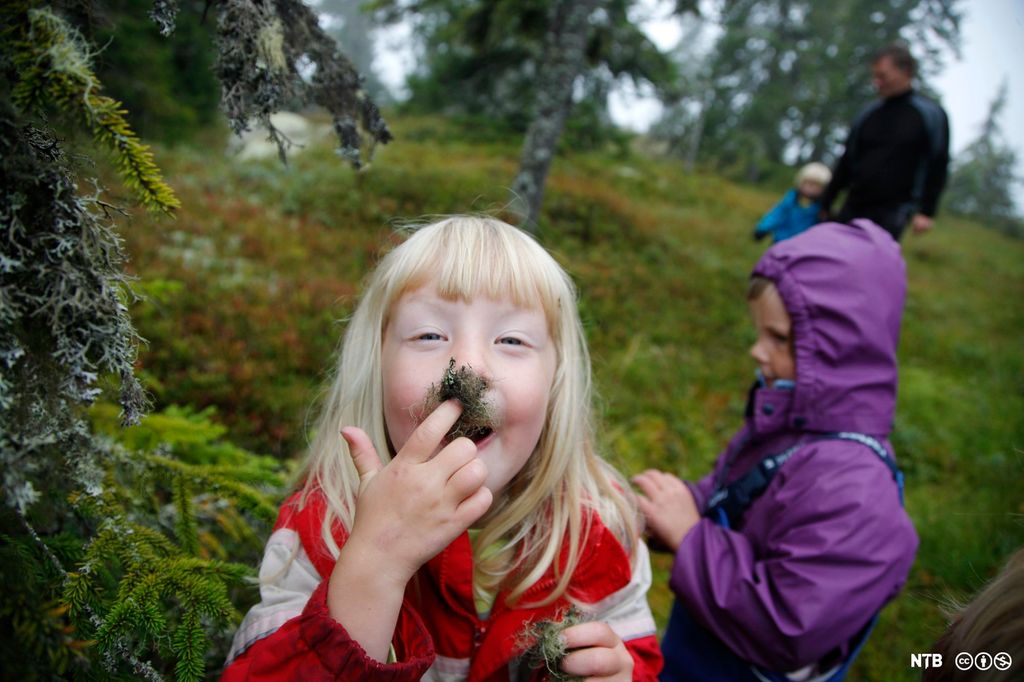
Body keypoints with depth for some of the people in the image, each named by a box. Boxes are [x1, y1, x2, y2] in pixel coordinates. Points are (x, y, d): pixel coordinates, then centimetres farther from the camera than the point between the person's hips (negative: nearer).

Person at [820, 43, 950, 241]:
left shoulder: (931, 115, 0)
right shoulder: (868, 113, 11)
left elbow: (937, 166, -2)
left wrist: (927, 211, -9)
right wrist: (826, 203, 14)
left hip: (892, 212, -4)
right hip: (853, 208, 5)